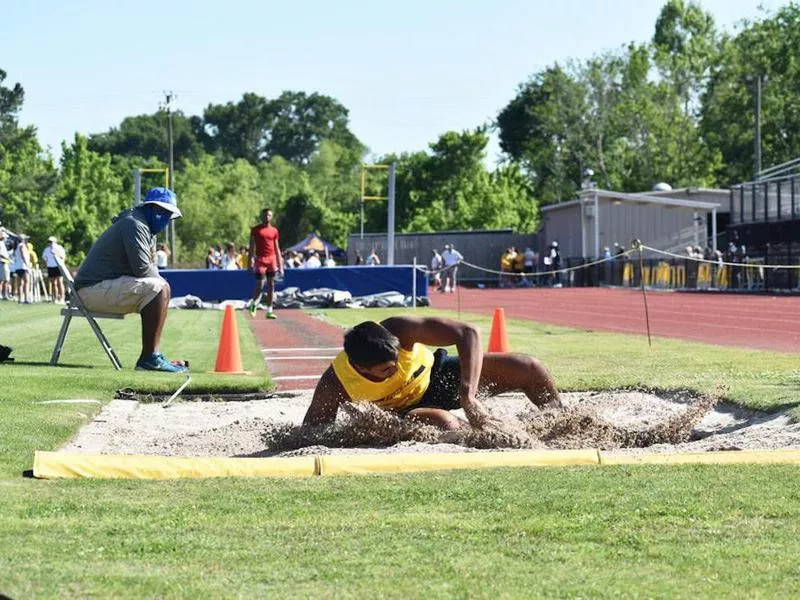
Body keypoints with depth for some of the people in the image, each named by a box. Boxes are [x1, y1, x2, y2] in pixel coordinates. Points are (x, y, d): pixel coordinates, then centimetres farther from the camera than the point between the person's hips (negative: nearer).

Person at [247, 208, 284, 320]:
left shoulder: (274, 231, 12)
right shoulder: (255, 230, 2)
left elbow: (277, 248, 14)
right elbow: (252, 246, 0)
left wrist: (280, 265, 10)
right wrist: (251, 261, -10)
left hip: (272, 260, 3)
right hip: (260, 259, -3)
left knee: (271, 285, 2)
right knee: (260, 285, -7)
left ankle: (269, 311, 5)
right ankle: (253, 304, 18)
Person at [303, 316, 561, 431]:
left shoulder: (400, 329, -34)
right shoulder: (334, 385, -32)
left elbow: (468, 333, -35)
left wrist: (468, 399, -43)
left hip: (437, 374, 2)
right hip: (405, 410, -2)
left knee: (528, 369, -9)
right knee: (447, 426, -40)